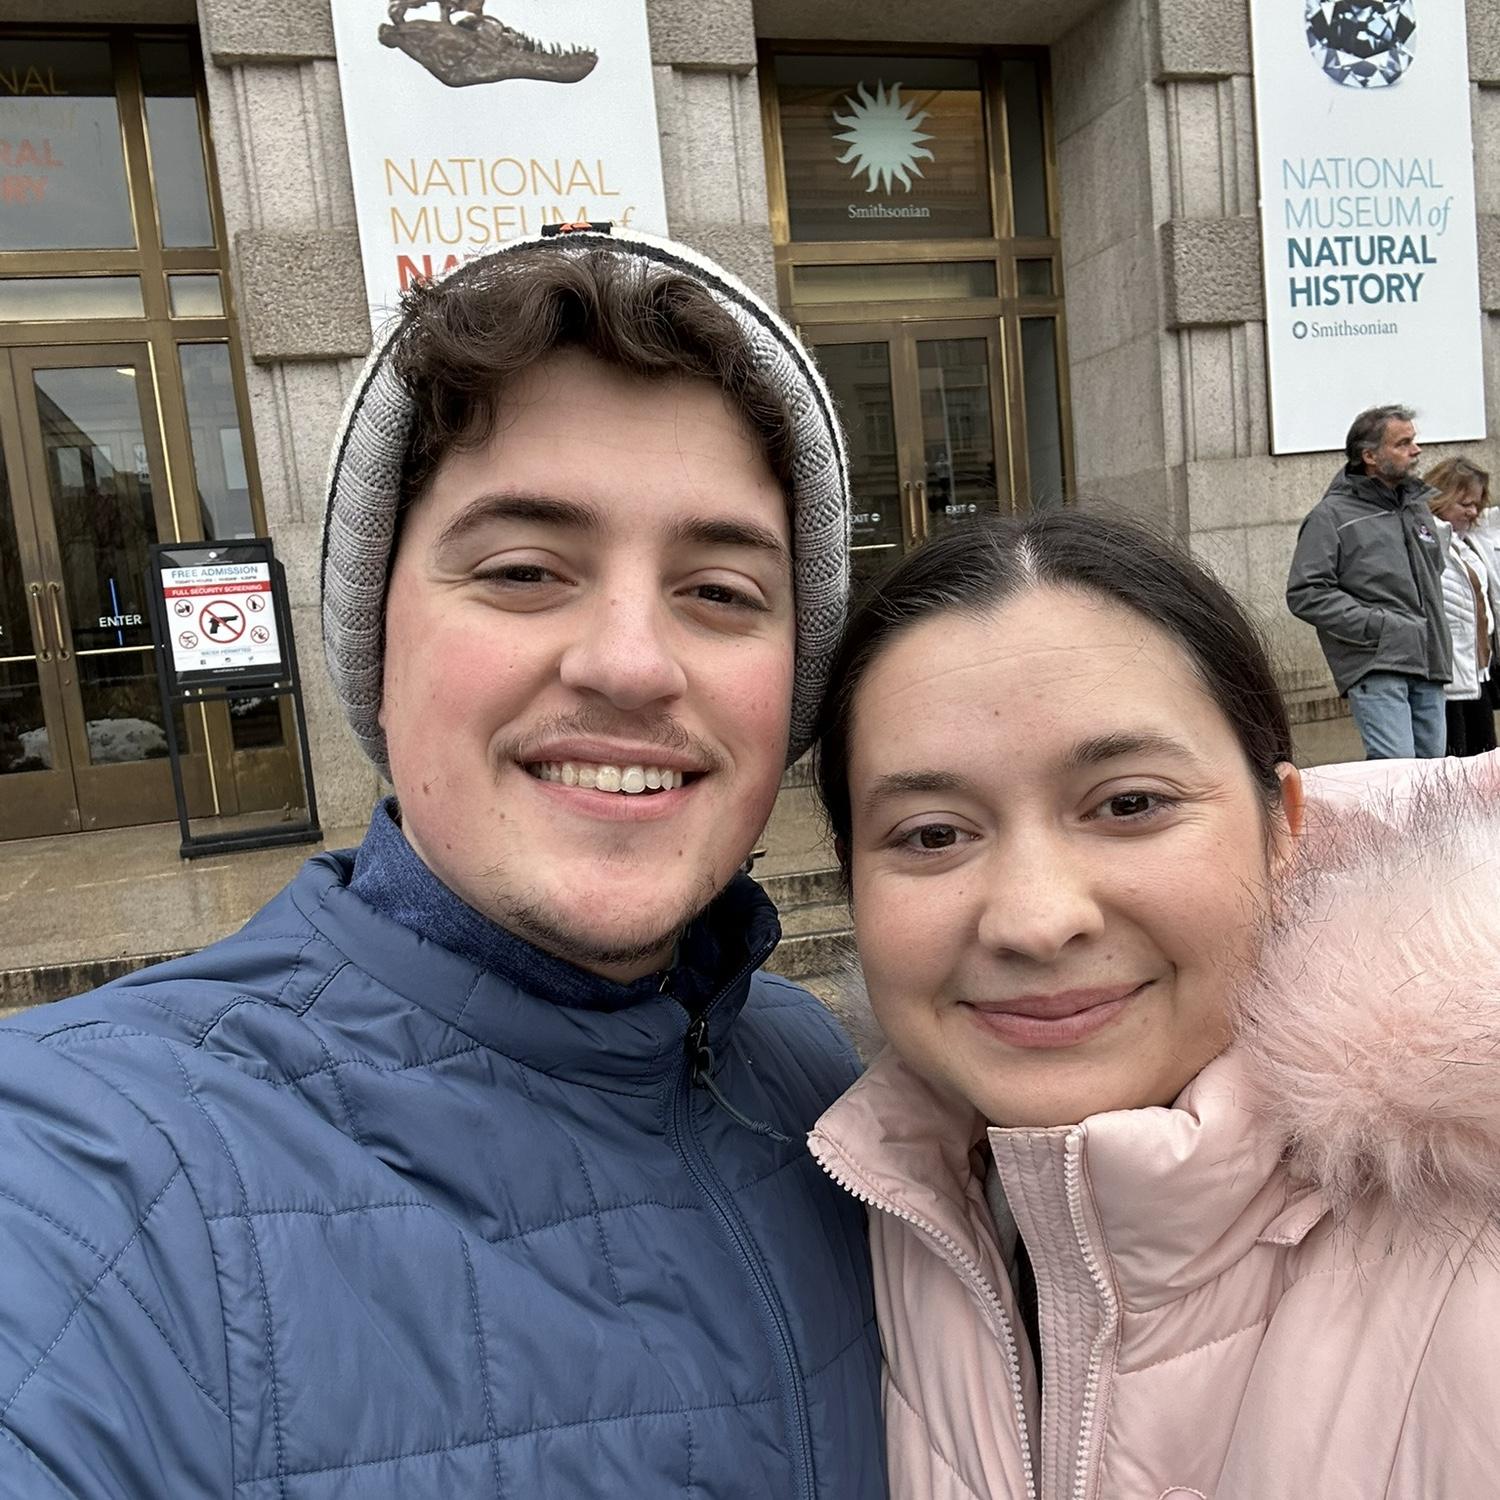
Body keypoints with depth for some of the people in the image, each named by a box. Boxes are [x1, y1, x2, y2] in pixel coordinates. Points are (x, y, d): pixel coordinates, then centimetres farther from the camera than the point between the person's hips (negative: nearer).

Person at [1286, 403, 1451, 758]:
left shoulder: (1417, 505, 19)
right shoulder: (1331, 515, -4)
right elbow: (1304, 593, -11)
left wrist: (1435, 628, 19)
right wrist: (1372, 624, -16)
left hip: (1429, 663, 8)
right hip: (1374, 665, -7)